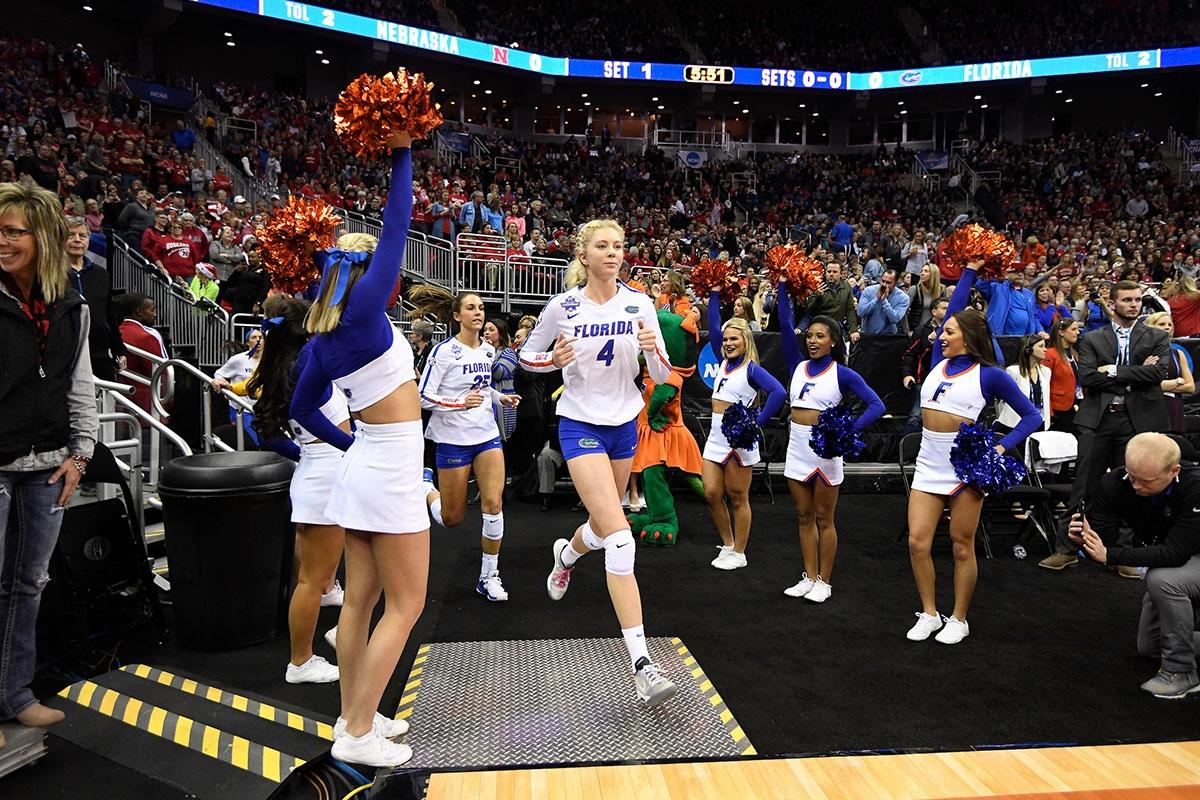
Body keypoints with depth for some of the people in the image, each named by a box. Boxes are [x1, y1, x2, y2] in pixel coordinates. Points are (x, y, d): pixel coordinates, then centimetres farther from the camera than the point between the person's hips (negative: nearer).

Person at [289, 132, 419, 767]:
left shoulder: (324, 337, 7)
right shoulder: (362, 309, -14)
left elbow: (302, 409, 16)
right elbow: (396, 228, -12)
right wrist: (401, 155, -3)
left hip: (363, 462, 8)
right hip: (392, 467, -8)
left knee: (360, 597, 14)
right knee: (405, 605, 1)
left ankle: (353, 716, 24)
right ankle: (358, 734, 6)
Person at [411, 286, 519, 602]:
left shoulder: (488, 350, 7)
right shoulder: (444, 351, -12)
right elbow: (423, 397, -12)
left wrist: (500, 397, 8)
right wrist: (460, 403, -25)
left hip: (487, 435, 4)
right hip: (453, 439, -4)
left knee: (493, 504, -11)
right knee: (451, 520, 5)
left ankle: (488, 576, 5)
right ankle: (426, 484, 38)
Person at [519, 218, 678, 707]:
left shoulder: (639, 305, -2)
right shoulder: (562, 306, -7)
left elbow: (662, 376, -1)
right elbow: (528, 356, 5)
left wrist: (652, 350, -22)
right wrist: (554, 359, -16)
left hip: (624, 425, 5)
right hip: (580, 425, -4)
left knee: (605, 523, 22)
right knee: (620, 537, -18)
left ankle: (566, 554, 60)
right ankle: (641, 664, -17)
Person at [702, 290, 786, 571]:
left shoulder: (752, 369, -9)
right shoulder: (724, 362, 10)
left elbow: (778, 393, -24)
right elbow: (713, 327, 9)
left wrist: (756, 423, -22)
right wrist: (715, 293, 8)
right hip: (716, 436, 6)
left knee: (737, 498, 4)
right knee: (711, 494, 4)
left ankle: (738, 553, 15)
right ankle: (727, 545, 22)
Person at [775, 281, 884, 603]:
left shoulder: (842, 374, -5)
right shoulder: (798, 366, 6)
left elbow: (876, 405, -13)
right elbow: (785, 326, -1)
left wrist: (849, 431, -26)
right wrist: (784, 285, -4)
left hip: (825, 450, -4)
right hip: (796, 448, 5)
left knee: (824, 519, 6)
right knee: (805, 518, 12)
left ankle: (824, 581, 17)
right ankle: (809, 577, 23)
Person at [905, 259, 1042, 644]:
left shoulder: (989, 374, -3)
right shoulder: (939, 361, 9)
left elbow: (1031, 416, 2)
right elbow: (955, 309, 16)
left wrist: (1002, 447, -11)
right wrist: (969, 271, 17)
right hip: (928, 464, 5)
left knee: (962, 546, 4)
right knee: (917, 541, -1)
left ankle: (959, 619, 19)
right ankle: (929, 613, 16)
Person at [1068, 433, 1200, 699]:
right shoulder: (1115, 485, -23)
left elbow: (1176, 553, -39)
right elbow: (1103, 543, -22)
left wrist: (1110, 555, -42)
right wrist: (1084, 540, -44)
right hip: (1165, 565, 6)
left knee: (1163, 580, -37)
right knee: (1149, 648, 12)